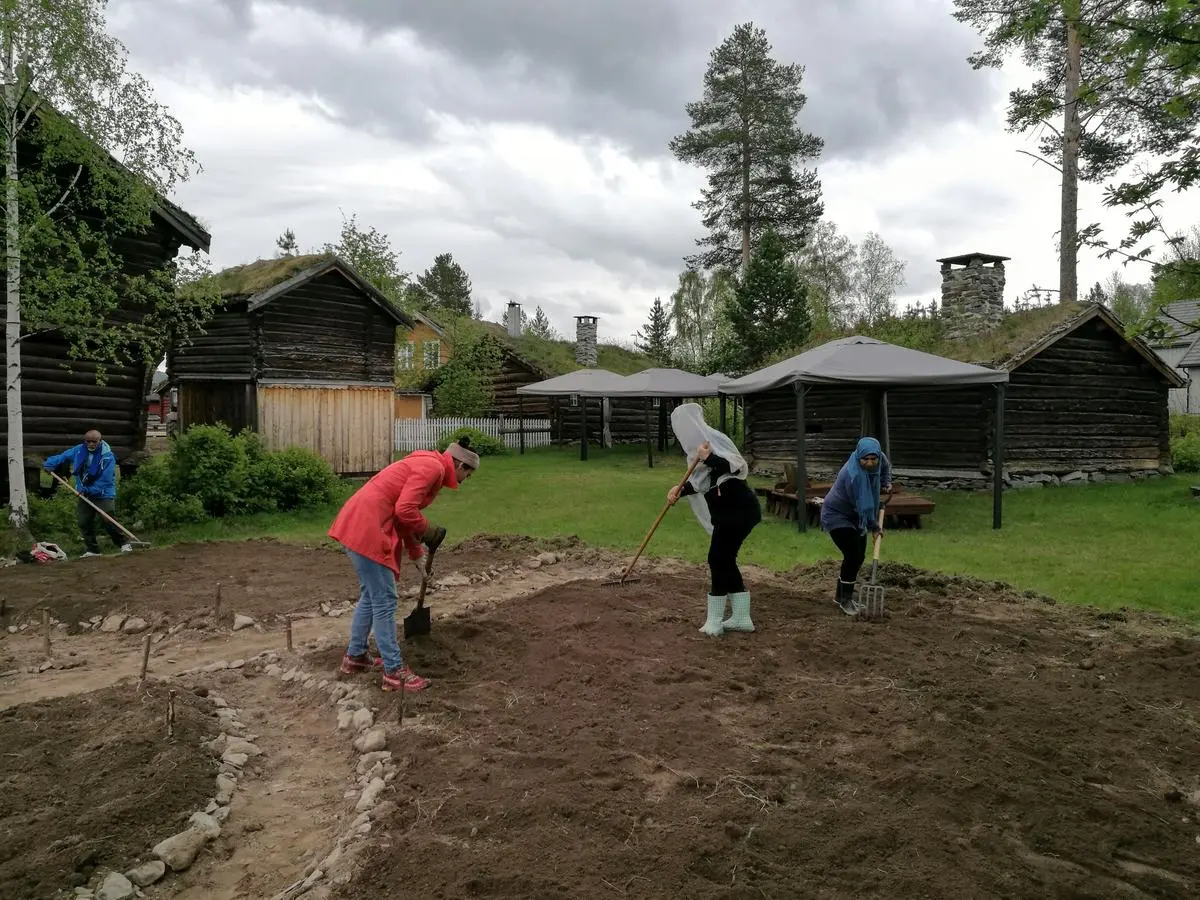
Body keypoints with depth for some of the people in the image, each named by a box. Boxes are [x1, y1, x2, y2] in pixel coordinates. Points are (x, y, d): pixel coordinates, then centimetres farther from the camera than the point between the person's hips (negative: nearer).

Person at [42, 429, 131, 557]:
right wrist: (49, 464, -3)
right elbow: (63, 456, 13)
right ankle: (92, 549, 16)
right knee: (83, 522, 5)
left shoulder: (108, 457, -17)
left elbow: (105, 480, -19)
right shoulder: (79, 450, 2)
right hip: (84, 494, 6)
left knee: (106, 521, -16)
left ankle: (124, 543, -2)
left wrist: (88, 490, -21)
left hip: (103, 495, -6)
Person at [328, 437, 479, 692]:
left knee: (370, 596, 21)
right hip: (367, 528, -10)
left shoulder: (426, 465, 20)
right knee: (384, 601, -4)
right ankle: (394, 672, 4)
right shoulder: (433, 467, -10)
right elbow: (405, 510, -20)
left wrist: (416, 554, 28)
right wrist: (427, 532, -4)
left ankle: (355, 657, 33)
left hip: (359, 525, 10)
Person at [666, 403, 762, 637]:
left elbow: (739, 466, -24)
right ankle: (742, 617, 20)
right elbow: (700, 480, 23)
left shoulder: (713, 438, -16)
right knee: (724, 561, 13)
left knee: (718, 561, -5)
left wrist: (709, 458, -32)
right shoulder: (698, 443, 13)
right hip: (729, 512, 10)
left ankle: (714, 622, 2)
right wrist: (679, 490, 8)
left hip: (738, 511, -10)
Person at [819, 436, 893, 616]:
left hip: (856, 517, 8)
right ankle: (845, 600, -2)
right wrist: (874, 526, -15)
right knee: (852, 555, -16)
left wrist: (886, 484, 2)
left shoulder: (880, 458, -11)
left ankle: (840, 595, 24)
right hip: (837, 515, -8)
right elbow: (863, 505, -25)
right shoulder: (853, 475, -34)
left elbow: (886, 467, 16)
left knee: (859, 556, 10)